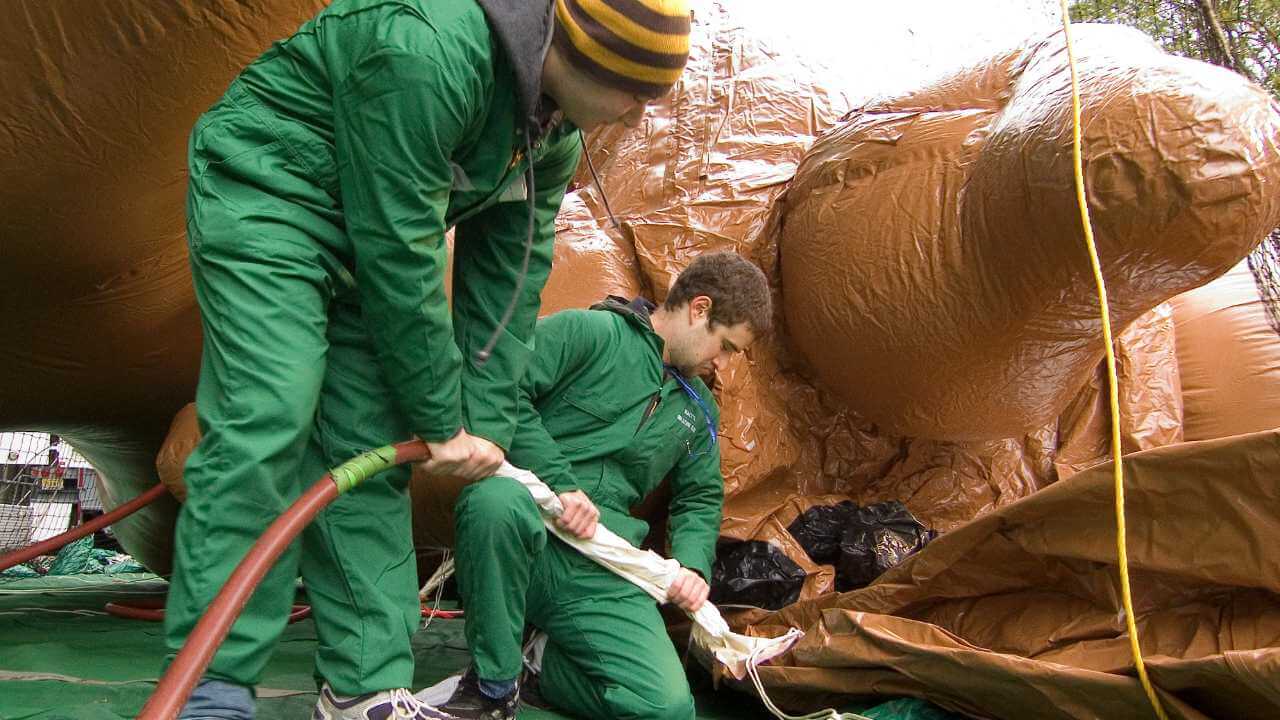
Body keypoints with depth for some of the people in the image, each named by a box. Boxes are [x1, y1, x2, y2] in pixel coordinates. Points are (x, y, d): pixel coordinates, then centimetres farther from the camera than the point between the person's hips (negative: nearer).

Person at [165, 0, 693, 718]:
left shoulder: (558, 136, -4)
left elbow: (507, 282, 1)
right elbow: (399, 256, -29)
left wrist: (486, 429, -3)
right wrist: (442, 423, -19)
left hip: (367, 235, 8)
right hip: (265, 195, -7)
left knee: (371, 450, 0)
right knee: (266, 420, -21)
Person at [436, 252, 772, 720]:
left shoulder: (698, 410, 20)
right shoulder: (589, 332, -1)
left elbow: (701, 499, 28)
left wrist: (692, 564, 7)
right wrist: (559, 483, -16)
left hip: (598, 574, 5)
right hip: (523, 525, -4)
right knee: (500, 500, -43)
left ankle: (535, 662, 10)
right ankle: (493, 682, -17)